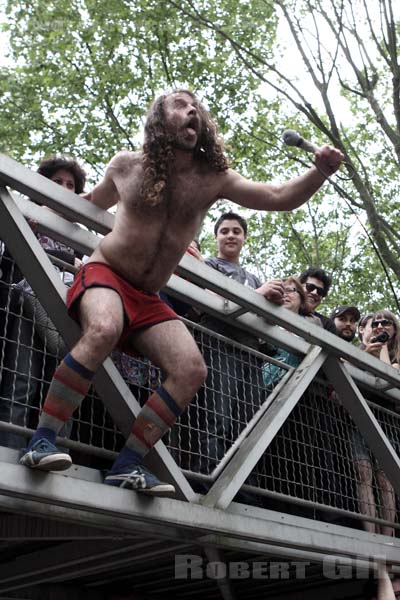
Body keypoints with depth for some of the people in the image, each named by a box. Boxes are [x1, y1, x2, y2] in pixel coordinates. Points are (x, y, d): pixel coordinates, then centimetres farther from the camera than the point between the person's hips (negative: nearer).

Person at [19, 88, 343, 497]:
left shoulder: (213, 180, 4)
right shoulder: (126, 165, 3)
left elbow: (280, 198, -4)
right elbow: (91, 203, 22)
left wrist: (320, 172, -21)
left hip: (147, 299, 3)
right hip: (103, 274, -3)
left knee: (191, 370, -19)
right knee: (104, 330, -37)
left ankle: (128, 465, -10)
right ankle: (41, 442, -28)